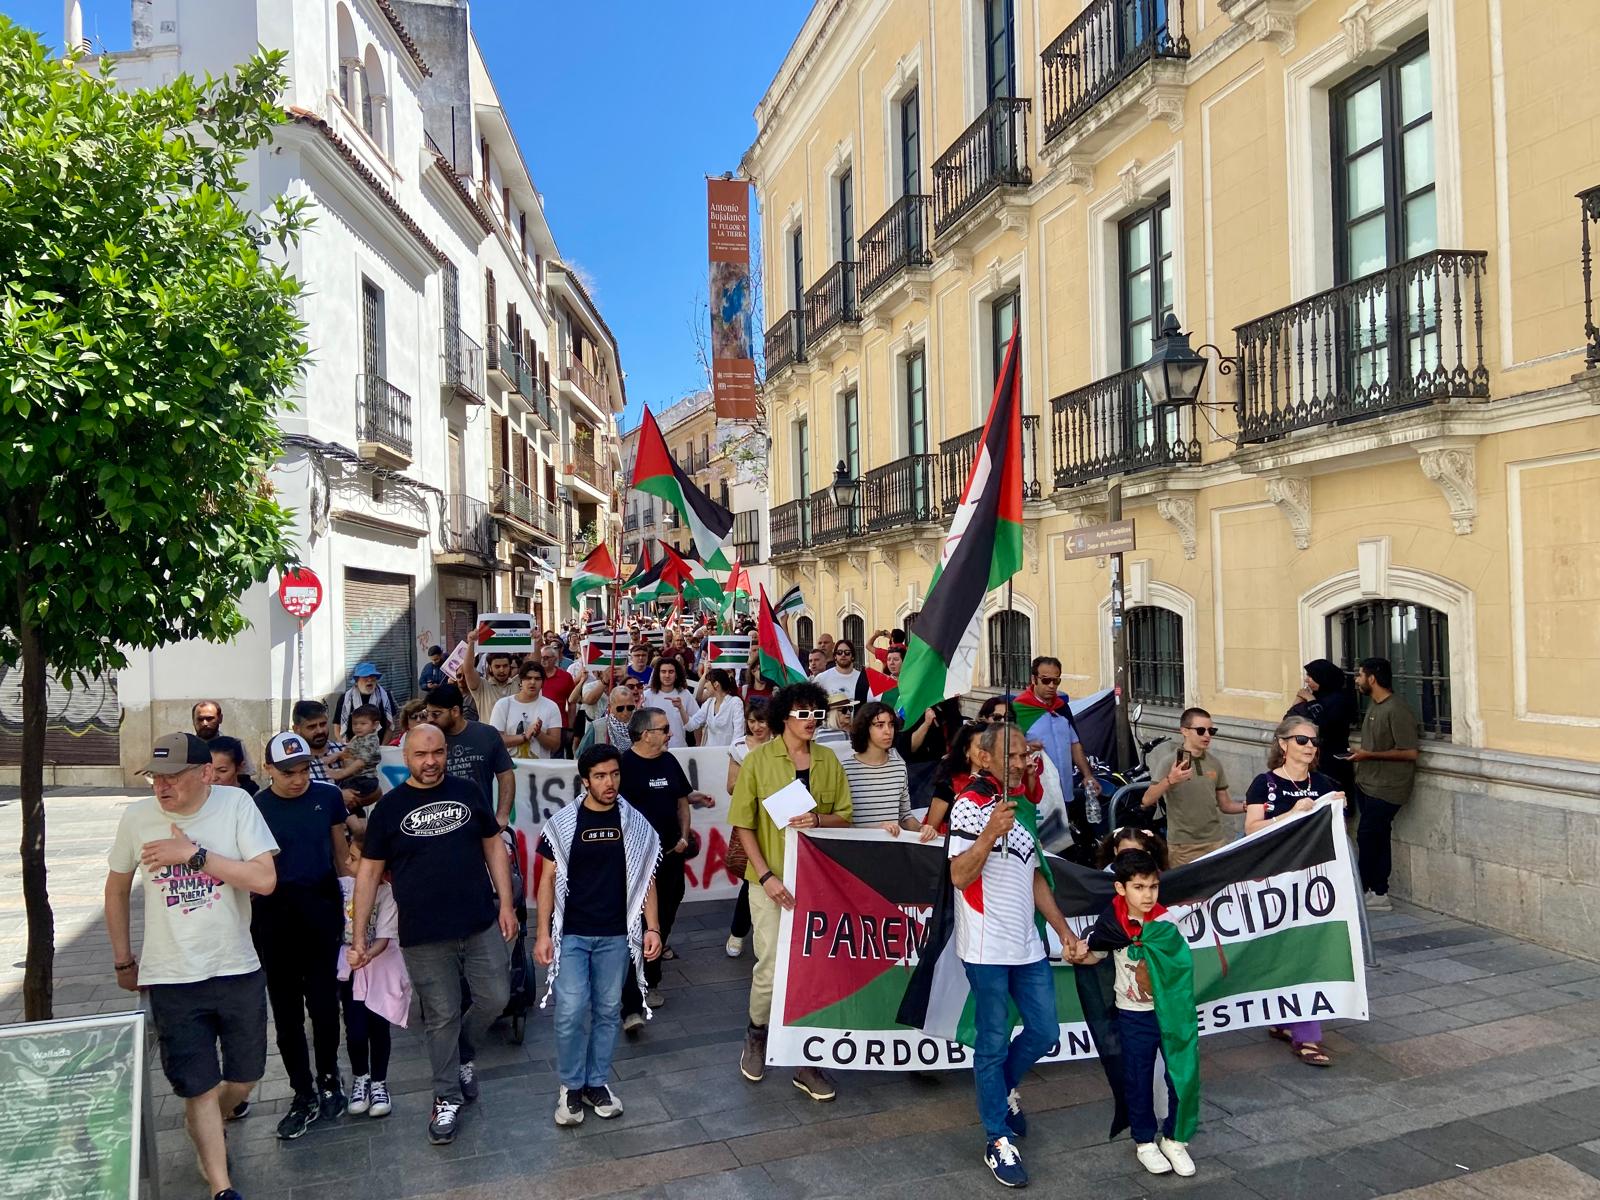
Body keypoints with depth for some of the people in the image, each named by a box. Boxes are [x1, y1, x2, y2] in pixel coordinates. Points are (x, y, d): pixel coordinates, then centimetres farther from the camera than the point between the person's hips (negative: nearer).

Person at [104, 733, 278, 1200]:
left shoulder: (237, 804, -12)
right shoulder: (137, 816, -7)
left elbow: (265, 880, -19)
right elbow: (117, 889, 9)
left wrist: (192, 854, -23)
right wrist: (123, 960, 14)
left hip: (238, 970, 1)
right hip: (171, 979, 0)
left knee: (246, 1077, 17)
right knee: (200, 1088, 3)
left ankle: (204, 1131, 48)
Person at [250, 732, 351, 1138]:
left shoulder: (328, 796, -2)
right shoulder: (254, 807, -6)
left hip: (322, 906, 0)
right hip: (275, 912, 0)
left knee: (323, 999, 6)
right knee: (285, 1009, 8)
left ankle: (328, 1079, 27)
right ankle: (303, 1094, 20)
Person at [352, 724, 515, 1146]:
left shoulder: (468, 792, 3)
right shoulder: (389, 807, -1)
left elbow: (494, 846, 8)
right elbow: (369, 872, 2)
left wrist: (506, 903, 2)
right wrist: (359, 936, -1)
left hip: (481, 924, 2)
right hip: (423, 935, -2)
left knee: (495, 997, 5)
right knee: (442, 1017, 5)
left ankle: (460, 1056, 33)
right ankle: (447, 1098, 23)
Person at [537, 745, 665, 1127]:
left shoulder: (636, 824, 0)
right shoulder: (562, 823, -4)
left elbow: (645, 879, 5)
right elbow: (549, 879, 0)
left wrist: (652, 928, -1)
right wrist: (543, 933, -4)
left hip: (616, 935, 2)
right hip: (571, 934, -1)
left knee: (608, 1010, 9)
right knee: (572, 1012, -4)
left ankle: (597, 1082, 25)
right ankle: (571, 1086, 15)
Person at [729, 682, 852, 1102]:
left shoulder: (828, 760, 4)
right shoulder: (758, 759, -6)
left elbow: (844, 818, 6)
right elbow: (742, 825, -5)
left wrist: (818, 820, -16)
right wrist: (766, 875, -14)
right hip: (772, 881, -3)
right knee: (771, 969, -1)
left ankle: (806, 1062, 21)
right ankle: (757, 1033, 30)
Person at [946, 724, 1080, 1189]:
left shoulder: (1023, 807, 13)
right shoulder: (971, 804, -11)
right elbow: (959, 876, -20)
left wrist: (1063, 929, 15)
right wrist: (990, 833, -33)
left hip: (1028, 945, 7)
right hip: (988, 949, -7)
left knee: (1045, 1033, 13)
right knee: (993, 1043, 3)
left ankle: (1004, 1088, 39)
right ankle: (998, 1141, 17)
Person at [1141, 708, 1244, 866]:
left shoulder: (1215, 763, 9)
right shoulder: (1170, 762, -8)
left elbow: (1225, 804, 14)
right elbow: (1147, 801, -16)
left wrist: (1247, 806, -6)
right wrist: (1170, 780, -31)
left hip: (1217, 841, 4)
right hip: (1183, 845, -4)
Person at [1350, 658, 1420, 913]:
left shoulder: (1396, 710, -18)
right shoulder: (1373, 704, 11)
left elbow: (1410, 752, -19)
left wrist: (1369, 755, -18)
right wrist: (1360, 754, 10)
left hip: (1386, 787, -9)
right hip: (1370, 783, 9)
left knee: (1367, 837, -6)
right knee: (1377, 839, 10)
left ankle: (1361, 891, 4)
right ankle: (1379, 894, 15)